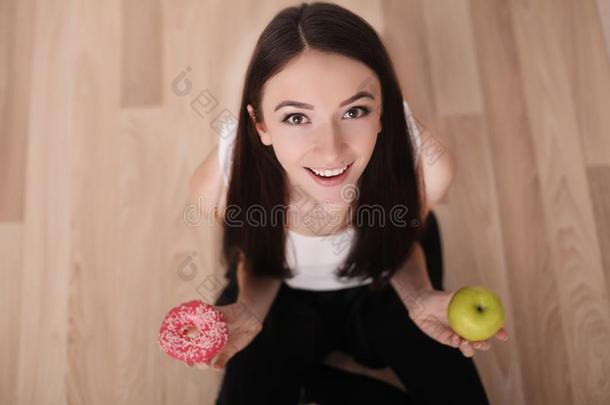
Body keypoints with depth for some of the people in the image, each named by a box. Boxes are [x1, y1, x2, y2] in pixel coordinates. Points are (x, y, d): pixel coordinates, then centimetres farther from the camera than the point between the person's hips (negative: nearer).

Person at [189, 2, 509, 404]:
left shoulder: (425, 169, -34)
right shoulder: (224, 181, -34)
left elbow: (402, 239, -10)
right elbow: (257, 261, -12)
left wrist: (421, 298, -29)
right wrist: (250, 310, -31)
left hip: (383, 288, 1)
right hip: (284, 298, 0)